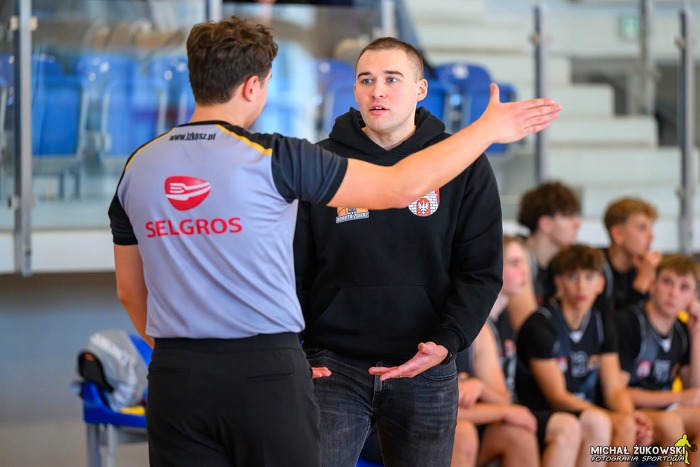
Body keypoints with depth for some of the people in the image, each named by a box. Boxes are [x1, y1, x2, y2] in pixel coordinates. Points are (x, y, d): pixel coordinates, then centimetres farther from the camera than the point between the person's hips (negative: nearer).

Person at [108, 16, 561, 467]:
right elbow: (399, 187, -5)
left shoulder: (137, 167, 6)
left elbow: (130, 290, 14)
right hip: (267, 373, -4)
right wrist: (489, 128, 6)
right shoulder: (273, 158, -9)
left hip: (174, 379, 4)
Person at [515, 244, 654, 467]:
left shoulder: (602, 325, 11)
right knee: (596, 423, -33)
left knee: (627, 424, -25)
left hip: (588, 413, 6)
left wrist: (628, 418, -20)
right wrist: (618, 419, -23)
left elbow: (615, 389, 5)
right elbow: (557, 396, -14)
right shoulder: (540, 325, -11)